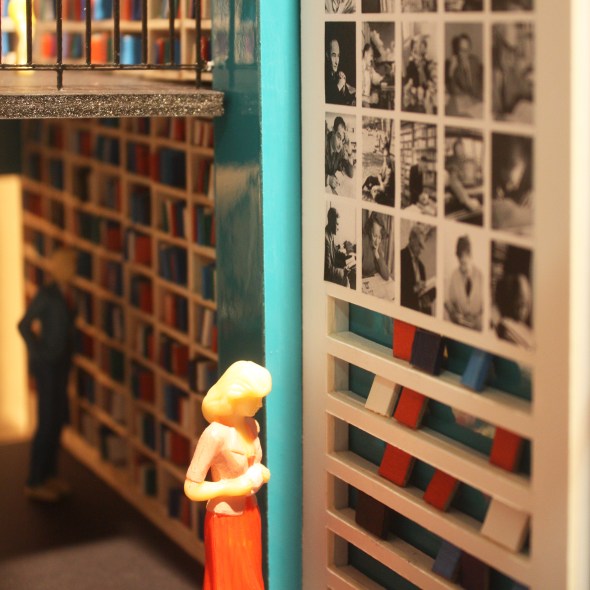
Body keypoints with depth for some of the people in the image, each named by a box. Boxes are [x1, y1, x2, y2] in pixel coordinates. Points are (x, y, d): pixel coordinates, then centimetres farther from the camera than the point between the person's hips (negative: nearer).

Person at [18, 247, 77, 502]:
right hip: (47, 365, -8)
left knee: (58, 420, 14)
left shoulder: (61, 294, 8)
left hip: (60, 364, 8)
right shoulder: (47, 294, -16)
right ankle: (34, 483, 5)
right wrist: (38, 353, -10)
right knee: (47, 423, -4)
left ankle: (49, 474, 25)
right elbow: (24, 325, -15)